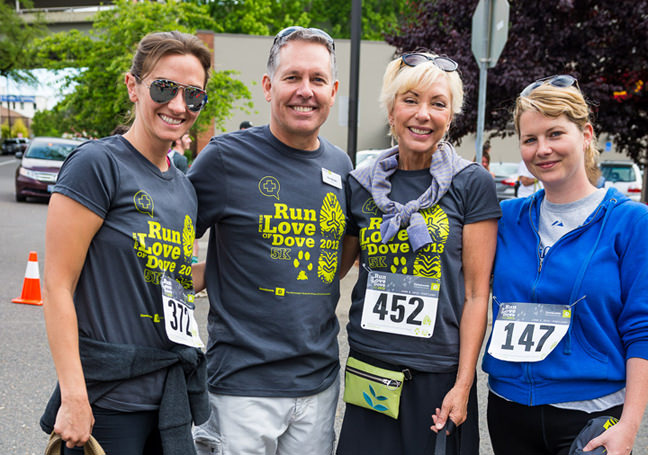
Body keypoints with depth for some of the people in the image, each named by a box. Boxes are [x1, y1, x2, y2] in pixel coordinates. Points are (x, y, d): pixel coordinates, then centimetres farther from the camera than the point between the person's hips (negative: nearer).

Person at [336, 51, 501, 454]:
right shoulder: (361, 185, 5)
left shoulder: (472, 184, -4)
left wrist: (463, 384, -10)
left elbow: (476, 293, -5)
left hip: (439, 377, -2)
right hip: (368, 369, 3)